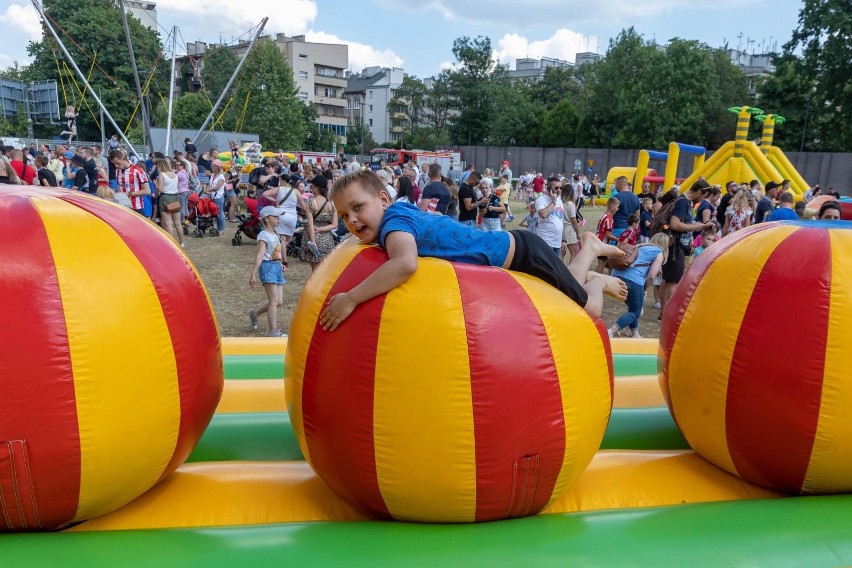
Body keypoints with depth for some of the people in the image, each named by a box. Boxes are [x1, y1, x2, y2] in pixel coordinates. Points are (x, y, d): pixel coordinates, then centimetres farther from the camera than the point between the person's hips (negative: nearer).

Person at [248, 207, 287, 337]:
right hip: (268, 267, -8)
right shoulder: (263, 235, -8)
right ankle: (273, 331, -4)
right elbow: (260, 256, -17)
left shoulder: (275, 235, 17)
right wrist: (253, 274, -22)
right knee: (274, 300, -10)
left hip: (277, 267, 8)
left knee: (279, 301, 6)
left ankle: (254, 312, 27)